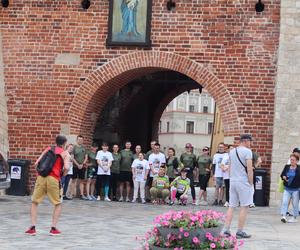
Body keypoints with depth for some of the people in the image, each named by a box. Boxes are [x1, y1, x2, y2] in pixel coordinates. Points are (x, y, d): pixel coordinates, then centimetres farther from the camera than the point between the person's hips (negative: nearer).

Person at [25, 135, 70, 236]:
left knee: (34, 202, 15)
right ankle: (53, 228, 6)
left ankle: (32, 228, 6)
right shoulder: (65, 153, 10)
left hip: (41, 177, 3)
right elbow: (66, 167, -8)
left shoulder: (48, 149, 20)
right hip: (53, 179, -3)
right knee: (58, 204, 15)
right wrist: (62, 175, 11)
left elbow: (36, 164, 12)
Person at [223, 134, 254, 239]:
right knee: (244, 207, 0)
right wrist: (251, 183, -8)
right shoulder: (247, 151, -10)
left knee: (231, 206, 10)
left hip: (232, 181, 7)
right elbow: (249, 169, -14)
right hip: (244, 182, -7)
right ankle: (240, 232, 1)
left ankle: (226, 230, 5)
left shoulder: (232, 151, 13)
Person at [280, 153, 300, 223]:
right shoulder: (287, 167, 4)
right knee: (284, 202, -10)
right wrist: (283, 177, -9)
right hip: (287, 189, 3)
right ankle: (283, 216, -13)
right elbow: (282, 175, 12)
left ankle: (294, 218, 18)